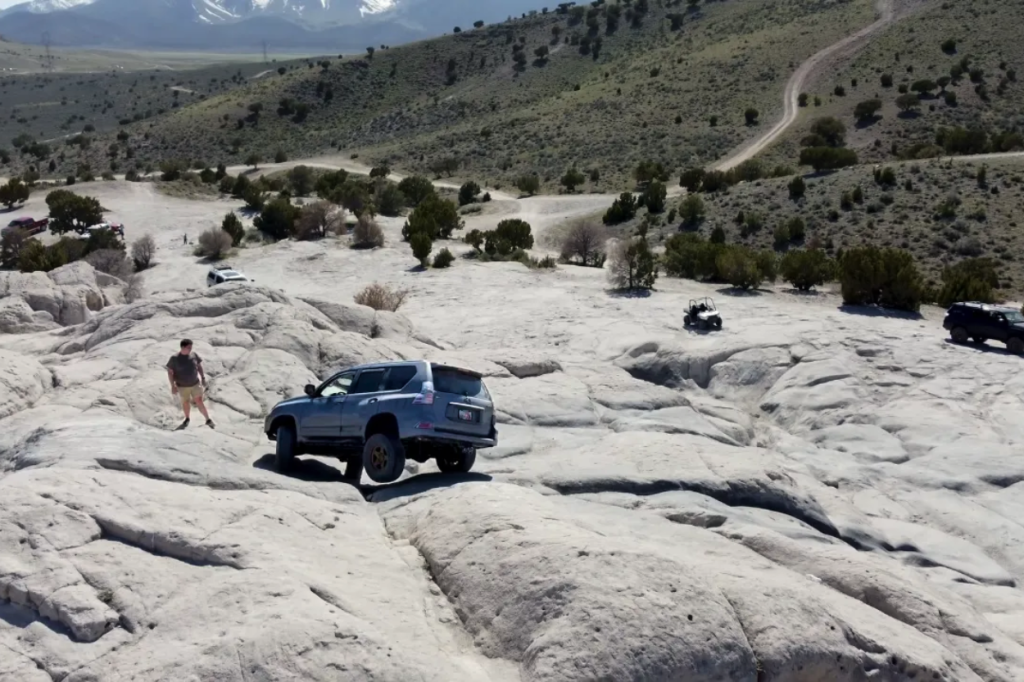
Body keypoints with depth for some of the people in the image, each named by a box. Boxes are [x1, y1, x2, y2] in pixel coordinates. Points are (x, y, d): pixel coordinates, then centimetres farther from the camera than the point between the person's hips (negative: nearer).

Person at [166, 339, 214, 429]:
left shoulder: (194, 355, -11)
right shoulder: (174, 358, -20)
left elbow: (199, 366, 4)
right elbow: (169, 371, -13)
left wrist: (203, 378, 5)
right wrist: (173, 386, -16)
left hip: (195, 384, 1)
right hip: (182, 386, -1)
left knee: (199, 401, -3)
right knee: (185, 402, 17)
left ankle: (208, 420, 8)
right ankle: (187, 419, 41)